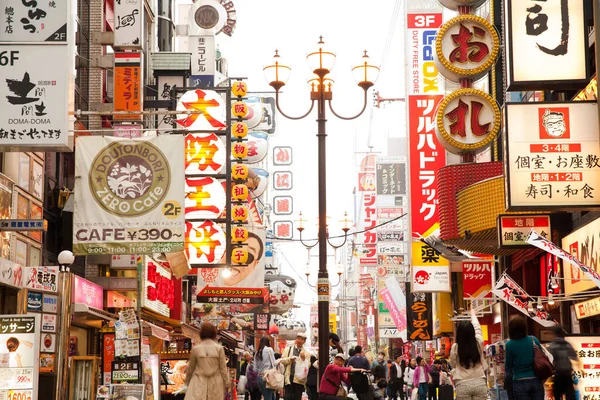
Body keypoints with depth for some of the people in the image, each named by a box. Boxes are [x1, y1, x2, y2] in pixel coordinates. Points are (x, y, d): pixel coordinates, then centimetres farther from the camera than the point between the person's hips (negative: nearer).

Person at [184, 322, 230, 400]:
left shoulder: (196, 349, -2)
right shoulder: (219, 348, -4)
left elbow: (190, 368, 9)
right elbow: (223, 368, -1)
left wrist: (187, 381, 25)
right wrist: (227, 383, 10)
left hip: (199, 383, -1)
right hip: (215, 385, 1)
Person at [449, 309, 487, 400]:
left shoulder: (455, 347, -6)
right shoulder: (478, 343, -1)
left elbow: (453, 364, 10)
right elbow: (477, 328, 19)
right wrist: (473, 314, 36)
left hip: (463, 384, -2)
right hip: (480, 383, 2)